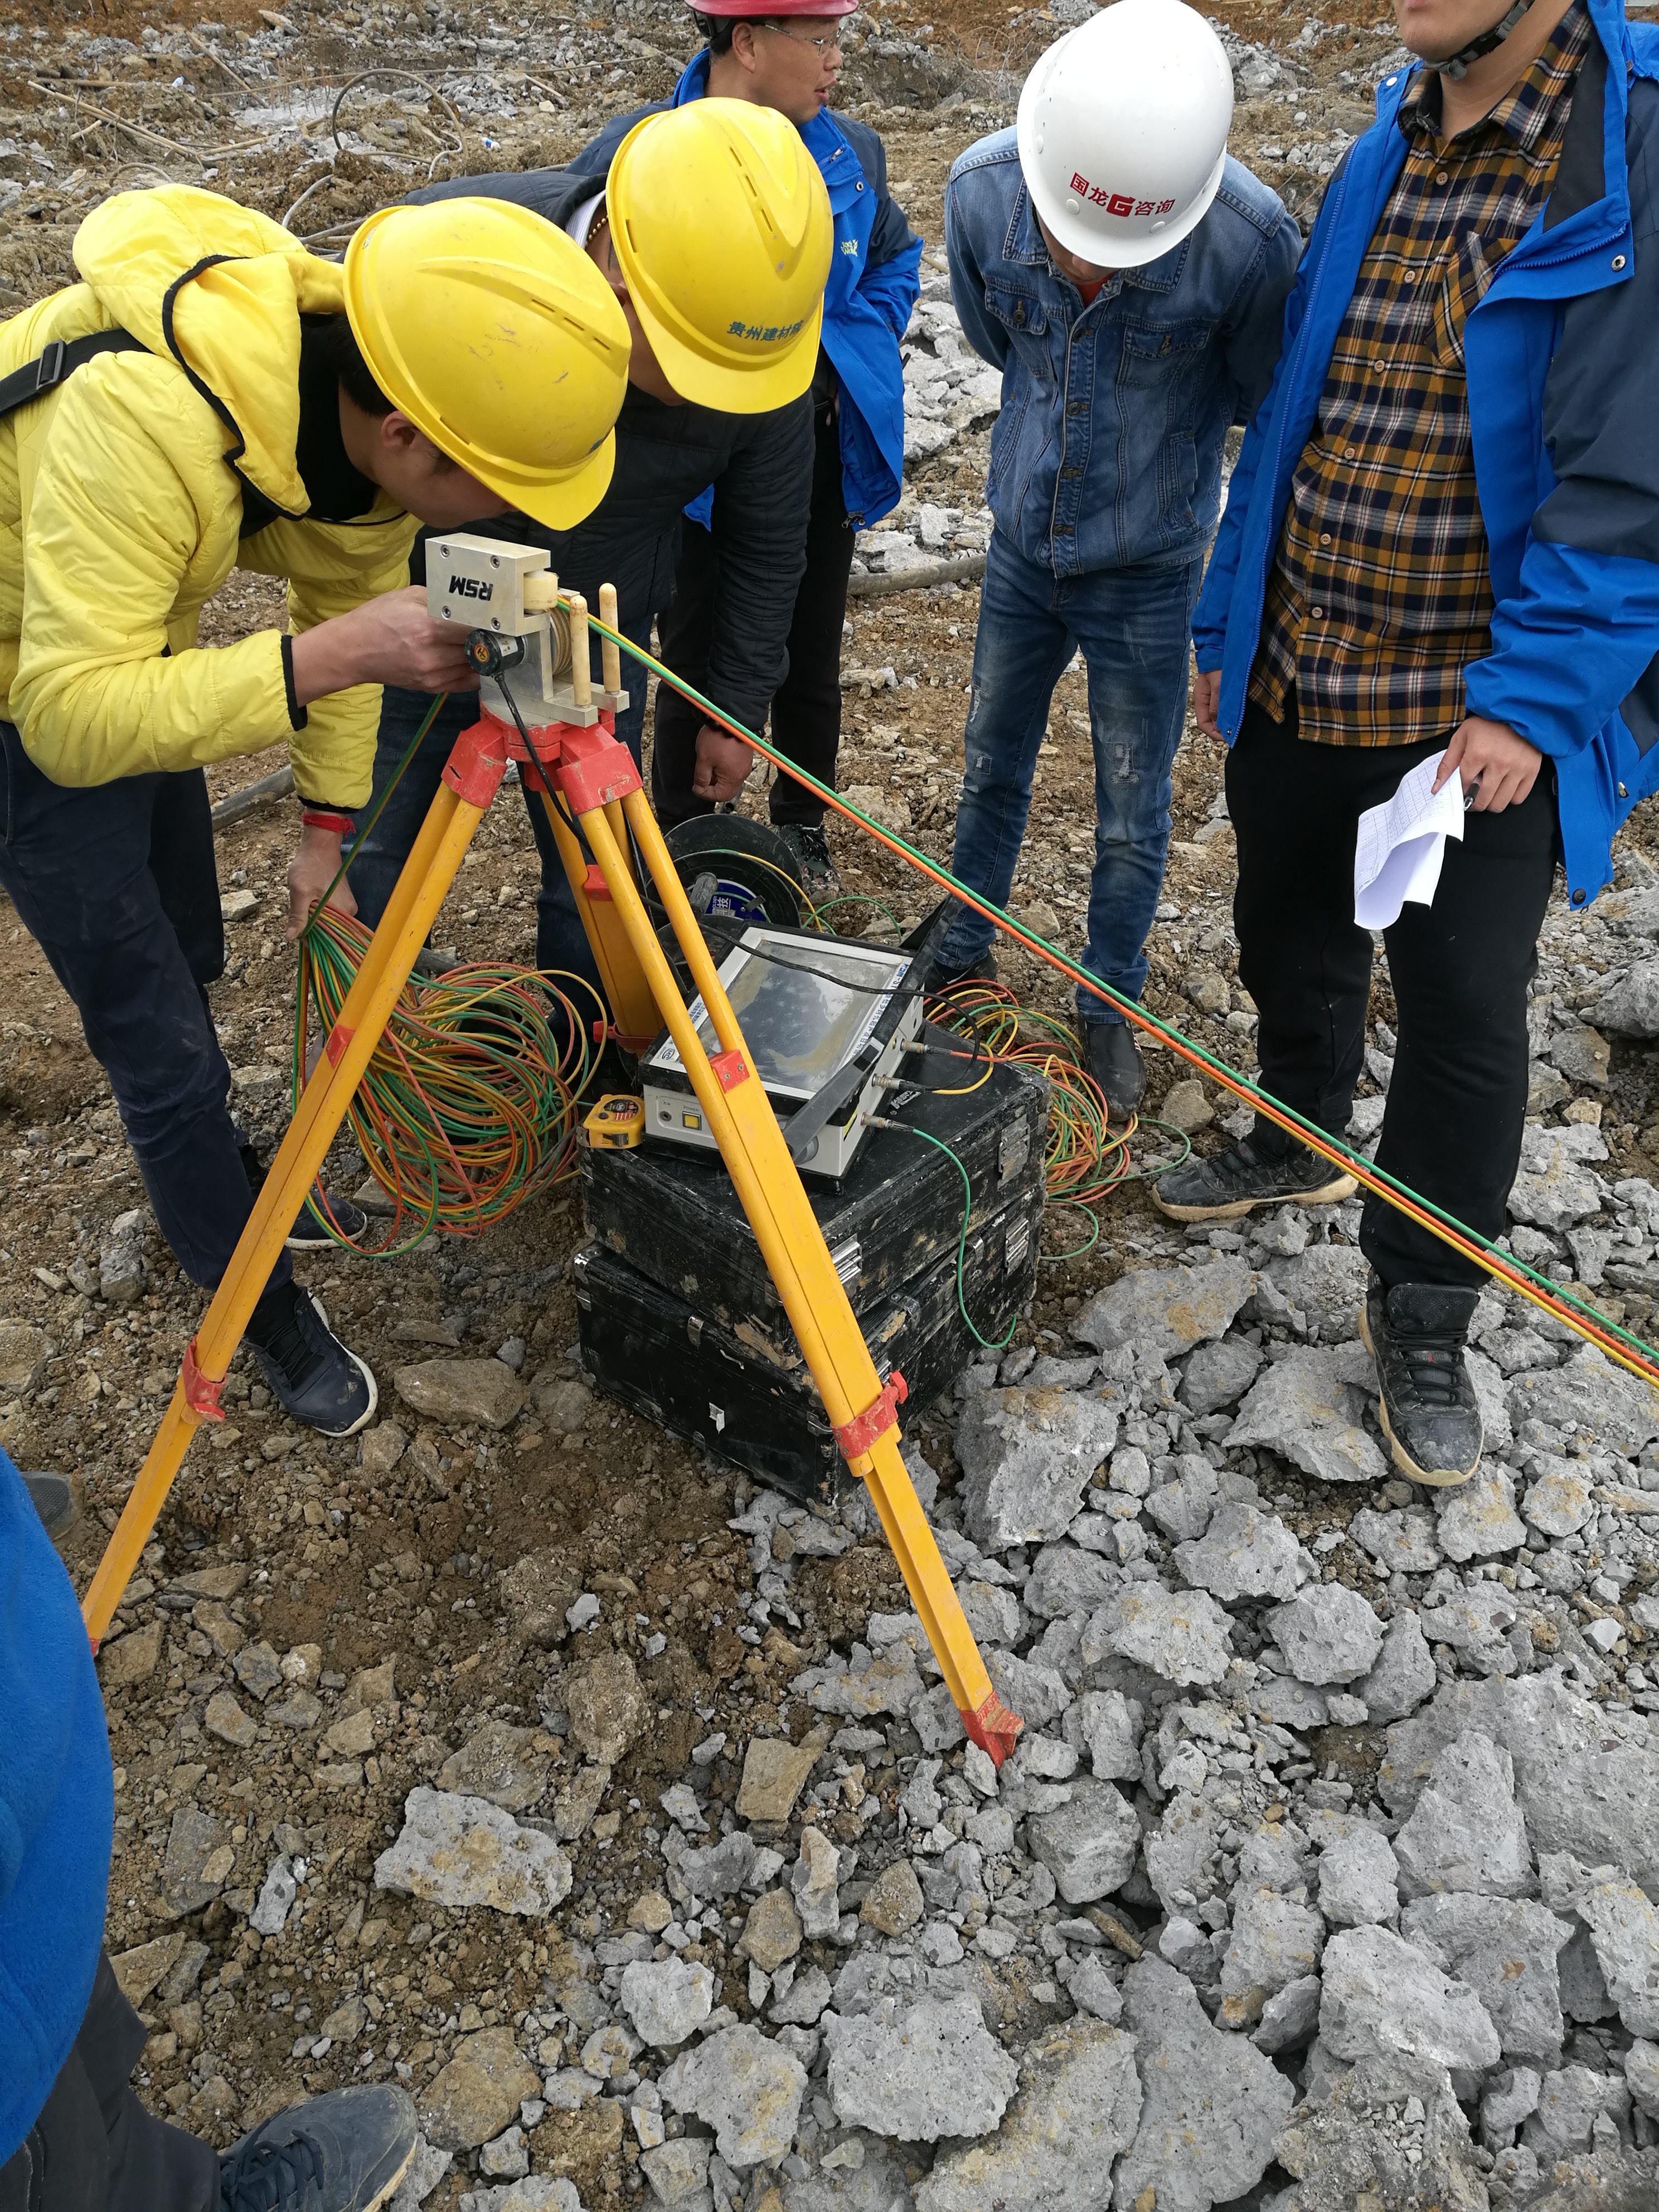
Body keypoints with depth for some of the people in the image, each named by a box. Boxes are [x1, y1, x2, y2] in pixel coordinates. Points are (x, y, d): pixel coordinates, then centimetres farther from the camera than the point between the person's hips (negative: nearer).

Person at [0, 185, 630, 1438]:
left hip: (133, 649, 6)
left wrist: (330, 818, -1)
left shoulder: (368, 406, -18)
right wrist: (329, 659, -49)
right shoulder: (142, 416, -41)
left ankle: (200, 1161, 49)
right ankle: (262, 1307, 20)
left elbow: (345, 593, -2)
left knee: (185, 953, 21)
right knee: (157, 1033, -1)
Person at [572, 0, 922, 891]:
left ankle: (802, 828, 38)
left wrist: (842, 349, 1)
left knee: (810, 657, 16)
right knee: (696, 665, 8)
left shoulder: (851, 154, -1)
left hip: (821, 448, 4)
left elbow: (896, 259, 15)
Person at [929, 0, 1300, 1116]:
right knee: (992, 765, 19)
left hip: (1148, 570, -3)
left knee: (1132, 814, 9)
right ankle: (964, 952, 42)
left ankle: (1111, 1003, 32)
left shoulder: (1251, 239, -28)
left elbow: (1265, 401, -7)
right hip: (1023, 539, 3)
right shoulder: (982, 189, -17)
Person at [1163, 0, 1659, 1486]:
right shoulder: (1388, 148, 9)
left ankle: (1424, 1318, 20)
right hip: (1300, 676, 6)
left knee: (1464, 1017, 1)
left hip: (1481, 713, -6)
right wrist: (1232, 625, 14)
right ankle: (1301, 1140, 48)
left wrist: (1532, 697, -21)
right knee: (1289, 937, 21)